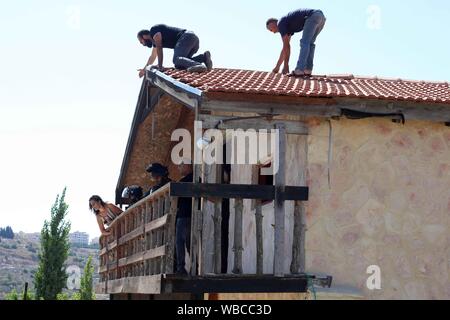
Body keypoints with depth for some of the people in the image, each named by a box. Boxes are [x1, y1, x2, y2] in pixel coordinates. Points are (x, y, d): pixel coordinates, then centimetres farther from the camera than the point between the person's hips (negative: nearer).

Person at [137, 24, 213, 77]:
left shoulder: (154, 30, 5)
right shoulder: (155, 41, 33)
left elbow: (159, 48, -5)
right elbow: (153, 56, 48)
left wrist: (160, 66, -3)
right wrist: (144, 69, 59)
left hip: (186, 37, -9)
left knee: (176, 59, -27)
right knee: (178, 65, -1)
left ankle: (198, 65, -52)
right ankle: (204, 57, -14)